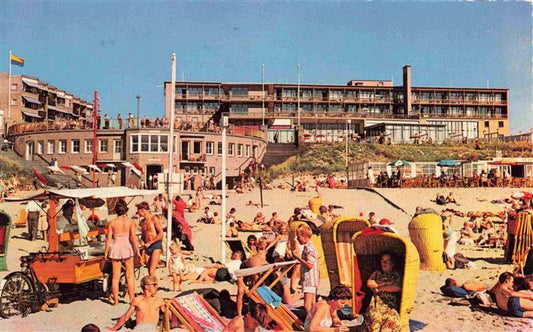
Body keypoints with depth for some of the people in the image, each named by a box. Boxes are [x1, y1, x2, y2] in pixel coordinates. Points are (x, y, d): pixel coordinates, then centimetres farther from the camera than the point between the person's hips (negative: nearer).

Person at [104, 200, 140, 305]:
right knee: (130, 275, 9)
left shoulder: (112, 222, -1)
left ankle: (116, 300, 12)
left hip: (116, 248, 1)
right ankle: (132, 298, 10)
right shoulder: (130, 221, -4)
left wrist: (106, 252, 6)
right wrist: (137, 250, -4)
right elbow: (133, 237, -9)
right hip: (127, 248, -1)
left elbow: (108, 239, -1)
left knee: (115, 276, 9)